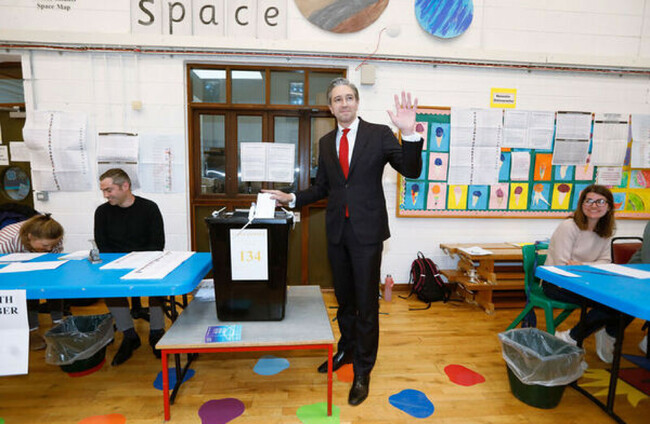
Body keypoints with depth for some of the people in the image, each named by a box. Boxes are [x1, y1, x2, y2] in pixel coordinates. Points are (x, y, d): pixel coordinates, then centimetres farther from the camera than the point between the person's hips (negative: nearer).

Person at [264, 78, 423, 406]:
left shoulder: (379, 134, -4)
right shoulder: (326, 142, 9)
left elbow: (412, 171, -12)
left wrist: (409, 133, -26)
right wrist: (292, 198, 4)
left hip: (367, 231, -4)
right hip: (336, 231, 5)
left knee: (366, 304, 6)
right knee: (343, 298, 20)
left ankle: (363, 371, 25)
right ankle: (346, 350, 43)